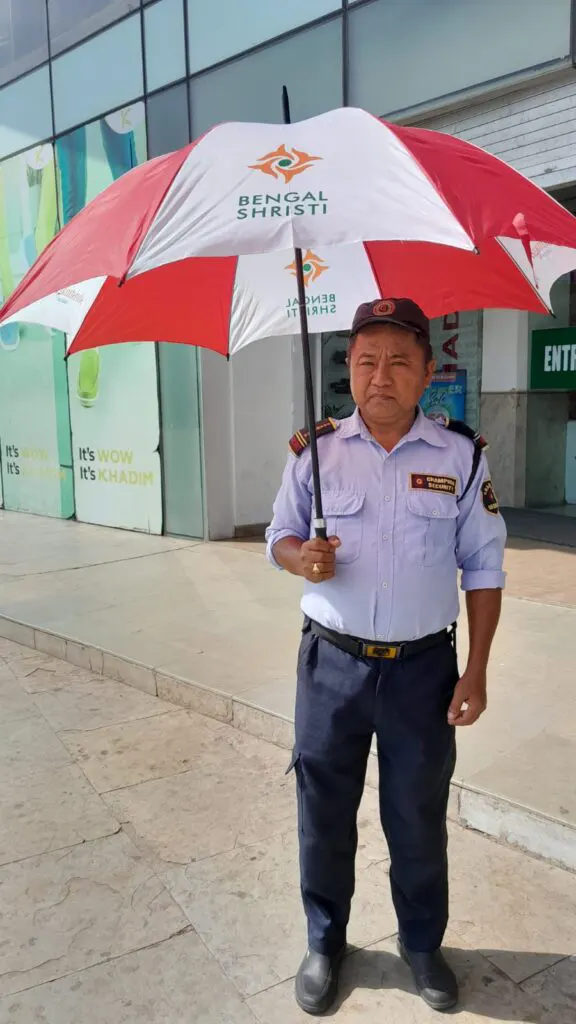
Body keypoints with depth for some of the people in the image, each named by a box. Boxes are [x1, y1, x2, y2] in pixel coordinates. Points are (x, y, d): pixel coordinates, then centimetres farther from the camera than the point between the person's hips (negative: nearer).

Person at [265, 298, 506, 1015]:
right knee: (323, 814, 14)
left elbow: (483, 569, 0)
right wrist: (300, 558, -16)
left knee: (419, 820, 15)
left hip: (423, 668, 0)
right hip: (332, 664, 1)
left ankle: (422, 945, 42)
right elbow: (280, 535, 8)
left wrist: (476, 672, -3)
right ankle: (324, 943, 40)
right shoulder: (316, 451, -2)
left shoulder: (461, 456, -4)